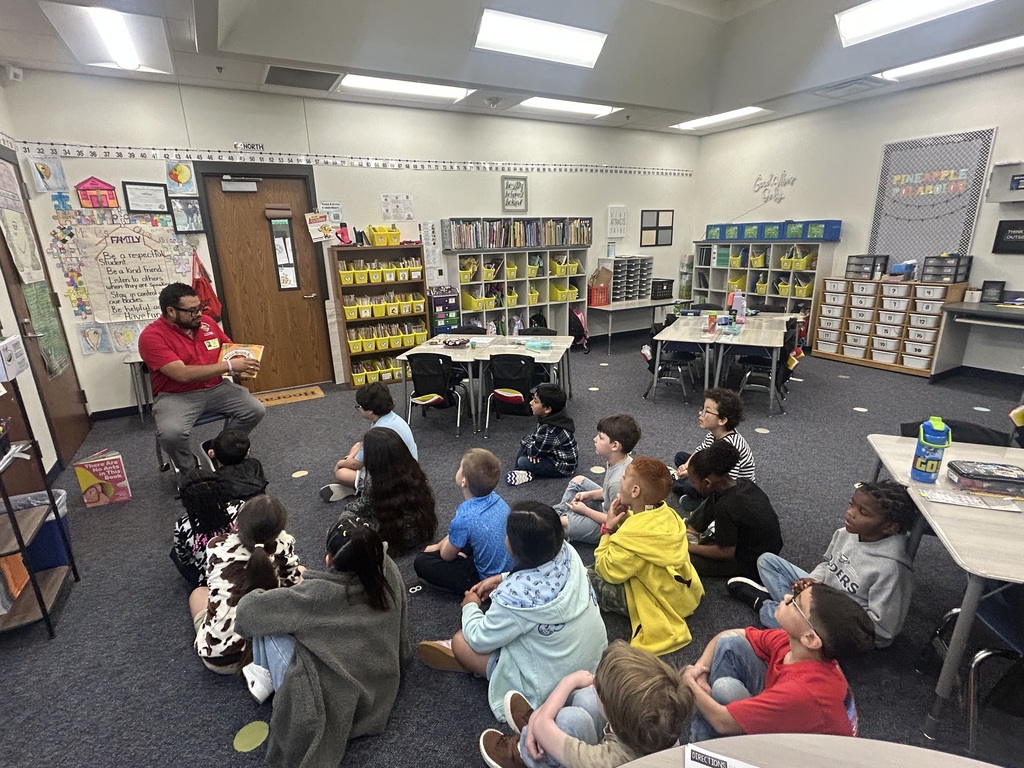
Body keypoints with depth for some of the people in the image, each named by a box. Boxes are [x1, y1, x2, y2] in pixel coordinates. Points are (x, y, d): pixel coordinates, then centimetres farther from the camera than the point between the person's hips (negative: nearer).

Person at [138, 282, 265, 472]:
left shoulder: (206, 322, 3)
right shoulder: (151, 336, -14)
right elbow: (182, 374, -25)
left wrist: (242, 363, -5)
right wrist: (229, 366, -26)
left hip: (216, 388, 5)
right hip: (176, 396, -5)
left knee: (255, 410, -15)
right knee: (171, 433, -33)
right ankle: (190, 470, 1)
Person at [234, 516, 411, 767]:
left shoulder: (318, 594, -28)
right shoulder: (388, 570, -14)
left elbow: (246, 611, -19)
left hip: (334, 706, -5)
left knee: (268, 623, -4)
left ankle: (267, 677, 16)